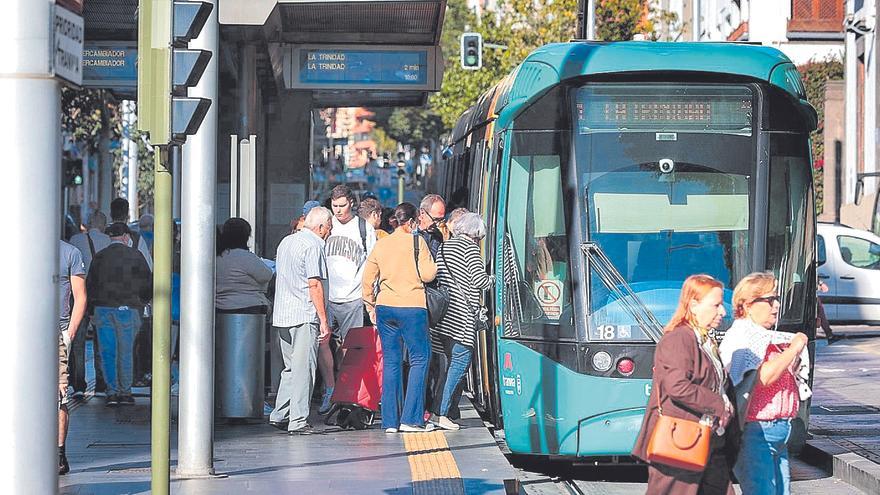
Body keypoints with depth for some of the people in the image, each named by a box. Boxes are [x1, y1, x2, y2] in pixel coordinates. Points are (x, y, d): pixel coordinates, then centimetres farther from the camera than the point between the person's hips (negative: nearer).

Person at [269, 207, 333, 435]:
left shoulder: (286, 242, 16)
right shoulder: (313, 245, -10)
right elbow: (314, 284, -16)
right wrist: (324, 321, -15)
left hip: (282, 314, 8)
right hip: (305, 316, -8)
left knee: (291, 367, 16)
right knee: (303, 369, -5)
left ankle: (279, 415, 15)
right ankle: (298, 421, -6)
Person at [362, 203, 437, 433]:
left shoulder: (380, 245, 10)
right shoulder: (416, 241, -4)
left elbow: (367, 279, 12)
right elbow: (427, 275, -8)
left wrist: (370, 306, 21)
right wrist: (432, 263, 11)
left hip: (384, 308, 5)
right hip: (411, 307, -5)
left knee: (391, 362, 9)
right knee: (419, 359, 4)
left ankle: (390, 421, 7)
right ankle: (411, 418, -4)